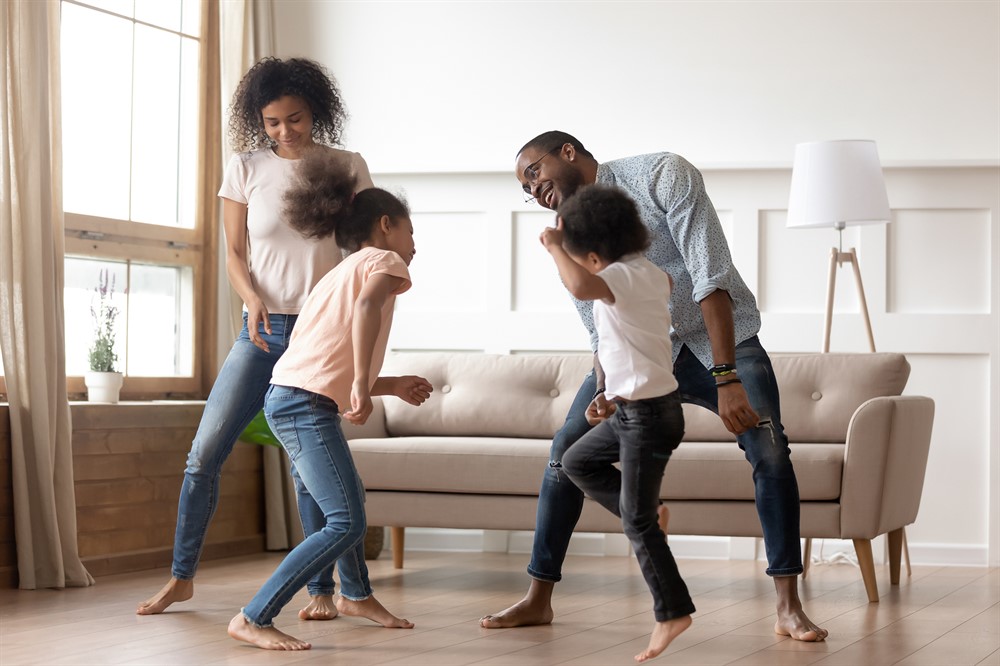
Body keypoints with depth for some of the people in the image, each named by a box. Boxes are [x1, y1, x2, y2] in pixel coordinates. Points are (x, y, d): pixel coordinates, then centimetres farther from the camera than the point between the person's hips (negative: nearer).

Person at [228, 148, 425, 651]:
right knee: (345, 524, -15)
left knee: (348, 498, 29)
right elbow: (368, 307, -23)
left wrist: (394, 385, 32)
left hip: (287, 398, 10)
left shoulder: (340, 274, 26)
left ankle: (357, 594, 50)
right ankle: (252, 619, -18)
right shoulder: (384, 260, 2)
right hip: (307, 404, -10)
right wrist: (362, 386, -28)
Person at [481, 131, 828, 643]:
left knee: (768, 447, -26)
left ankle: (789, 608, -21)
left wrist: (725, 380, -35)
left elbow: (710, 276, -28)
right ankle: (538, 600, 3)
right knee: (568, 447, -7)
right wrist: (607, 390, -23)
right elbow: (602, 331, 0)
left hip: (722, 338, -5)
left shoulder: (662, 174, -20)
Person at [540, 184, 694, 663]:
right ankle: (645, 514, 19)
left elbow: (580, 285, -45)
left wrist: (554, 246, -28)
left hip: (649, 413, -10)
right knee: (576, 462, 21)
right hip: (631, 407, 10)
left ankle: (672, 611, 3)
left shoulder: (625, 277, -23)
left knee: (637, 521, -3)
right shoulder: (650, 273, 6)